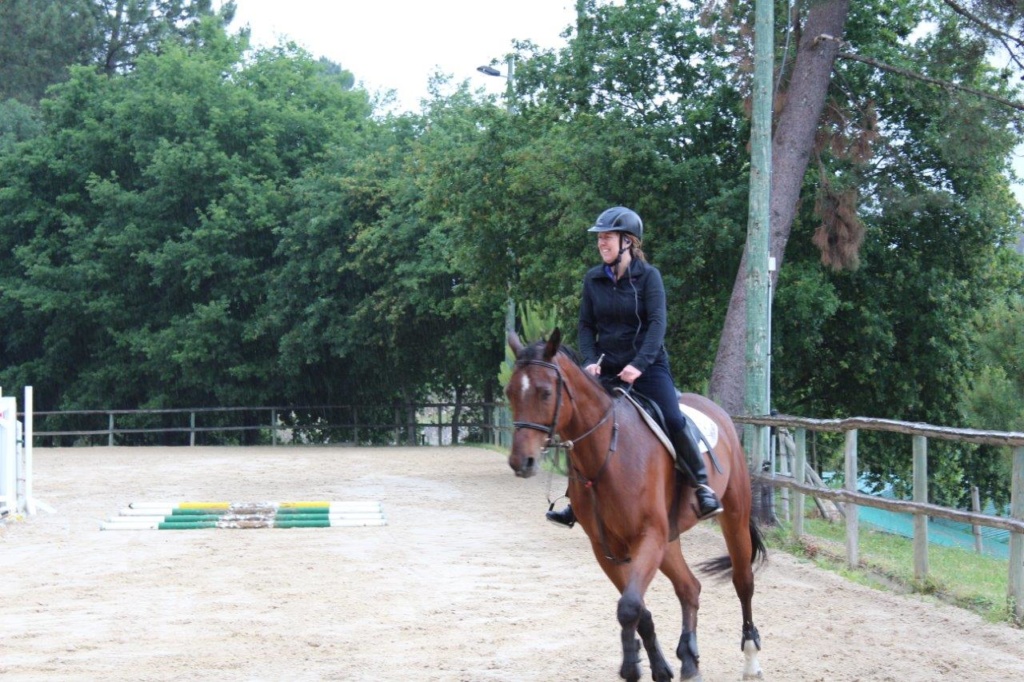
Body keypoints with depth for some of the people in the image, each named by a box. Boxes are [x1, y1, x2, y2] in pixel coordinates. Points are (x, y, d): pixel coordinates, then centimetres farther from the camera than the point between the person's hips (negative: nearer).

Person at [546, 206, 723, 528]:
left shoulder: (648, 276, -6)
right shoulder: (593, 279, 4)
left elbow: (657, 323, -15)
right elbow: (586, 326, 7)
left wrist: (638, 364, -27)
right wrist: (590, 362, -11)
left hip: (647, 366, -4)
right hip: (607, 369, 4)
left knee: (673, 420, -23)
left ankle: (703, 486, -12)